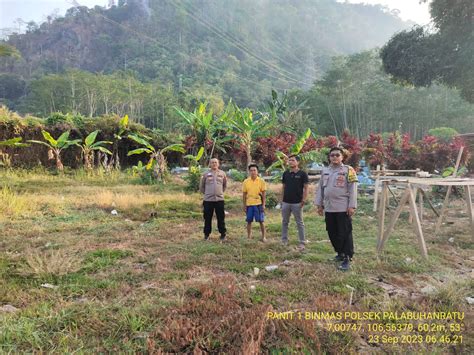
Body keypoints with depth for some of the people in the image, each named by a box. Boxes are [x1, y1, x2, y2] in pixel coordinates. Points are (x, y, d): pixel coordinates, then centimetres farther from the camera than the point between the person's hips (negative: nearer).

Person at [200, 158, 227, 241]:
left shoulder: (222, 173, 4)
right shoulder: (206, 174, 1)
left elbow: (225, 185, 18)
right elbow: (201, 186, 11)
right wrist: (206, 193, 10)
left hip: (219, 199, 1)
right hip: (208, 200, 0)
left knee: (221, 218, 5)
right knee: (207, 218, 6)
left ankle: (223, 234, 16)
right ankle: (206, 234, 19)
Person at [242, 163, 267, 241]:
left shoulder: (261, 181, -2)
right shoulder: (246, 181, 2)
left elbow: (263, 194, 0)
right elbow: (244, 194, 5)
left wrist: (263, 205, -6)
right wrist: (244, 205, 3)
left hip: (259, 204, -1)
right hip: (249, 204, 2)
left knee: (261, 221, 4)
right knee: (249, 221, 9)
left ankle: (263, 237, 17)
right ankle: (249, 237, 21)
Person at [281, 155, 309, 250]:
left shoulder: (302, 174, -4)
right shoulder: (286, 173, 8)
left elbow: (305, 188, -5)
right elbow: (283, 187, 13)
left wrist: (303, 200, -12)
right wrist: (281, 199, 8)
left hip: (297, 203, -4)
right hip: (286, 202, 5)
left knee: (300, 223, 4)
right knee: (284, 222, 11)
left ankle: (302, 243, 10)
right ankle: (284, 241, 22)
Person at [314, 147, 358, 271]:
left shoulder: (348, 170, -4)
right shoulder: (325, 171, 12)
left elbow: (352, 189, -8)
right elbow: (320, 188, 15)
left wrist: (352, 206, -13)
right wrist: (319, 204, 12)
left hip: (343, 208, -6)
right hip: (329, 208, 6)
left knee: (345, 234, -3)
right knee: (332, 233, 13)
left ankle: (347, 258, 5)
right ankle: (340, 253, 30)